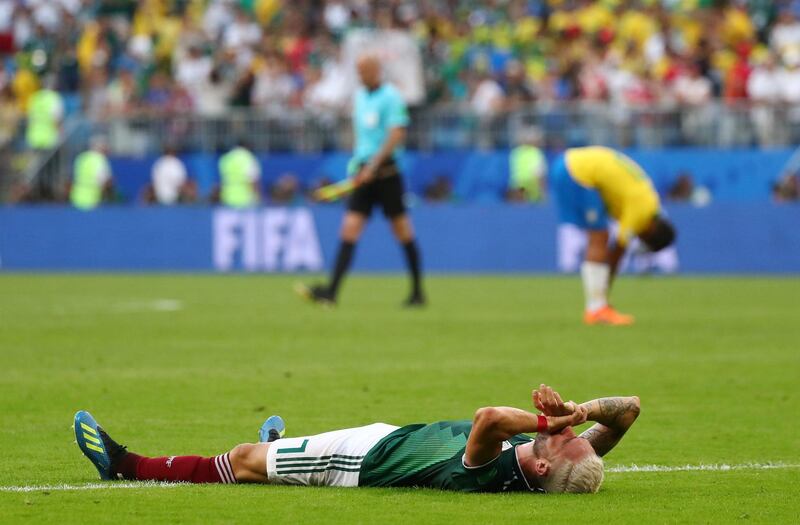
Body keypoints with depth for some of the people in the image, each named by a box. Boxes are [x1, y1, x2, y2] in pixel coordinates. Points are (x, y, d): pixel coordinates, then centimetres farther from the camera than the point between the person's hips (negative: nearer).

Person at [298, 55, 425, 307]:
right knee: (350, 229, -5)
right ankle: (331, 292, -14)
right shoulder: (360, 97, 15)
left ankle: (417, 292, 12)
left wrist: (373, 165, -22)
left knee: (403, 230, 1)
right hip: (364, 170, 7)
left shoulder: (391, 97, -7)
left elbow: (396, 134, -16)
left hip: (385, 170, -7)